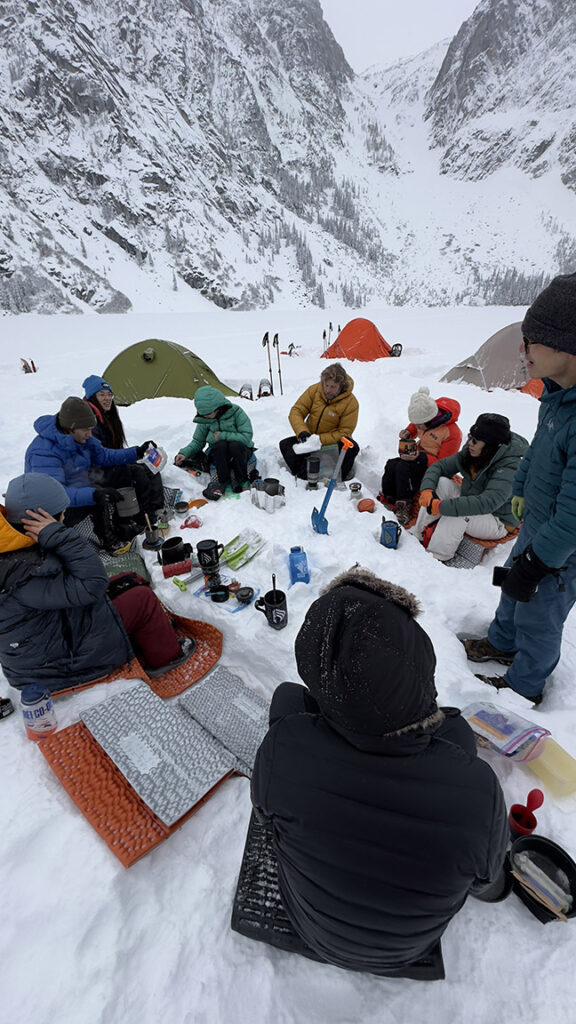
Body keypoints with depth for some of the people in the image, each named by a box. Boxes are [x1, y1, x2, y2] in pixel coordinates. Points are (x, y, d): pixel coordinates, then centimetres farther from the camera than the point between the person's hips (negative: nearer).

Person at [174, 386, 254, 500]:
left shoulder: (236, 412, -13)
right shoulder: (205, 419, -3)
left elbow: (247, 437, -16)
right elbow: (197, 442, 8)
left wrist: (223, 435, -18)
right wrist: (184, 453, -9)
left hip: (240, 451, -2)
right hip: (218, 453, 2)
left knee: (235, 445, -37)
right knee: (220, 445, -33)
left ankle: (243, 482, -21)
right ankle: (225, 483, -27)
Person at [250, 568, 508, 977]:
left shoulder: (282, 747, -39)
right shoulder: (478, 790, -39)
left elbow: (265, 810, -13)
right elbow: (484, 882, -15)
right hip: (407, 950, 1)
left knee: (287, 694, 3)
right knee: (456, 728, 7)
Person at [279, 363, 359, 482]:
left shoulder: (351, 402, -17)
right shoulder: (314, 390, -9)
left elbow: (344, 432, -17)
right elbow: (296, 411, -8)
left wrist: (320, 439, -29)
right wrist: (302, 432, -28)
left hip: (334, 439, -3)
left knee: (352, 447, -35)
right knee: (285, 445, -19)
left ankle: (345, 479, -17)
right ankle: (304, 479, -26)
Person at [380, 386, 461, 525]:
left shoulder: (452, 433, -25)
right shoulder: (425, 419, -6)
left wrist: (420, 457, -33)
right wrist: (408, 432, -4)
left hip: (433, 466, -8)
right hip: (418, 454, 8)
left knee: (403, 468, -31)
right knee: (391, 465, -14)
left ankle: (404, 508, -23)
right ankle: (386, 499, -1)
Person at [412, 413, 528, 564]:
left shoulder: (509, 467, -28)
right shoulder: (470, 453, -7)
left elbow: (488, 502, -40)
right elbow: (439, 466, -4)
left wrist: (442, 506, -43)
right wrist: (427, 489, -26)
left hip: (498, 522, -7)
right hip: (470, 506, 7)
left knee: (457, 511, -35)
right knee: (442, 482, -16)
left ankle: (436, 559, -25)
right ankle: (418, 536, -15)